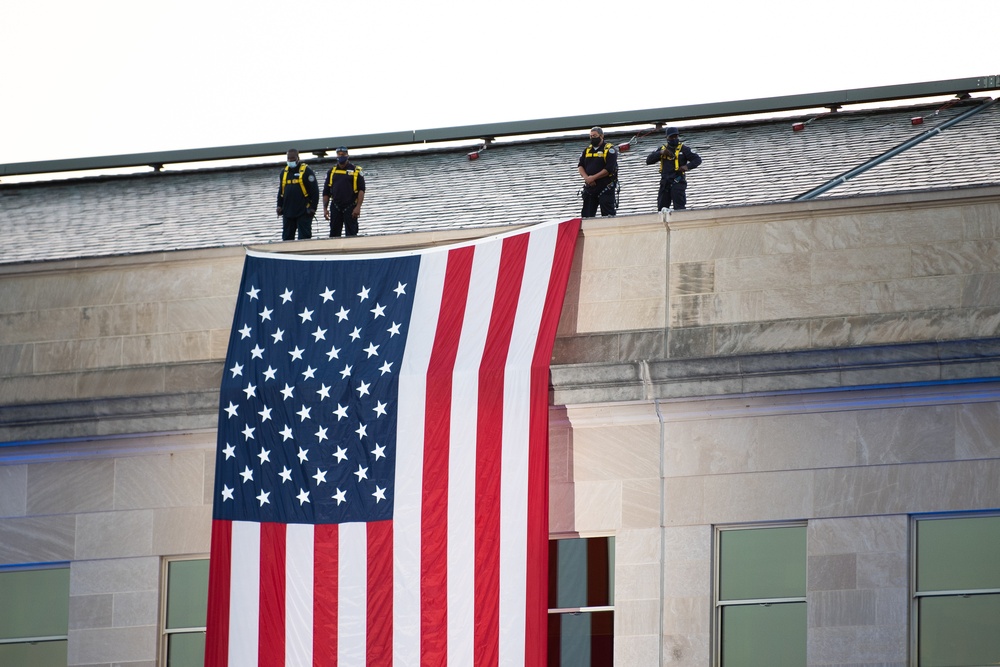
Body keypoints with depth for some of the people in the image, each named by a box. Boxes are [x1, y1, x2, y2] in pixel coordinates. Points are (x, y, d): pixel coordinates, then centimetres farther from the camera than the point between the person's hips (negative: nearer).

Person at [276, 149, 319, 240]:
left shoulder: (306, 171, -4)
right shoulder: (284, 172, 13)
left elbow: (314, 191, -6)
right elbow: (281, 191, 22)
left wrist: (313, 208, -11)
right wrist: (280, 205, 11)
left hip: (303, 212, -6)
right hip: (288, 211, 6)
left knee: (304, 237, -5)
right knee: (287, 237, 6)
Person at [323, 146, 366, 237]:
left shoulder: (356, 171, 2)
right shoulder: (332, 172, 12)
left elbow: (361, 190, -5)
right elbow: (326, 192, 14)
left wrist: (358, 207, -16)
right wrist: (325, 209, 5)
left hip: (350, 208, -3)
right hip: (335, 208, 3)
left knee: (351, 234, -4)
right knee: (334, 235, 3)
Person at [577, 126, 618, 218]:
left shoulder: (609, 149, -5)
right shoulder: (587, 150, 15)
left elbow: (609, 169, -15)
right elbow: (580, 166, 9)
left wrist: (593, 177, -17)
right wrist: (586, 178, -11)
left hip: (605, 188, -6)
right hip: (589, 188, 6)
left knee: (607, 214, -8)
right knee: (586, 216, 5)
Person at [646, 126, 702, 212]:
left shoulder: (683, 149, 2)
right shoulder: (662, 149, 14)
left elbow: (697, 159, 1)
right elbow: (649, 160, 7)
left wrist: (687, 166, -17)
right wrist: (661, 153, -8)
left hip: (678, 182, -5)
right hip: (665, 183, 5)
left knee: (679, 208, -12)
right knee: (661, 208, 4)